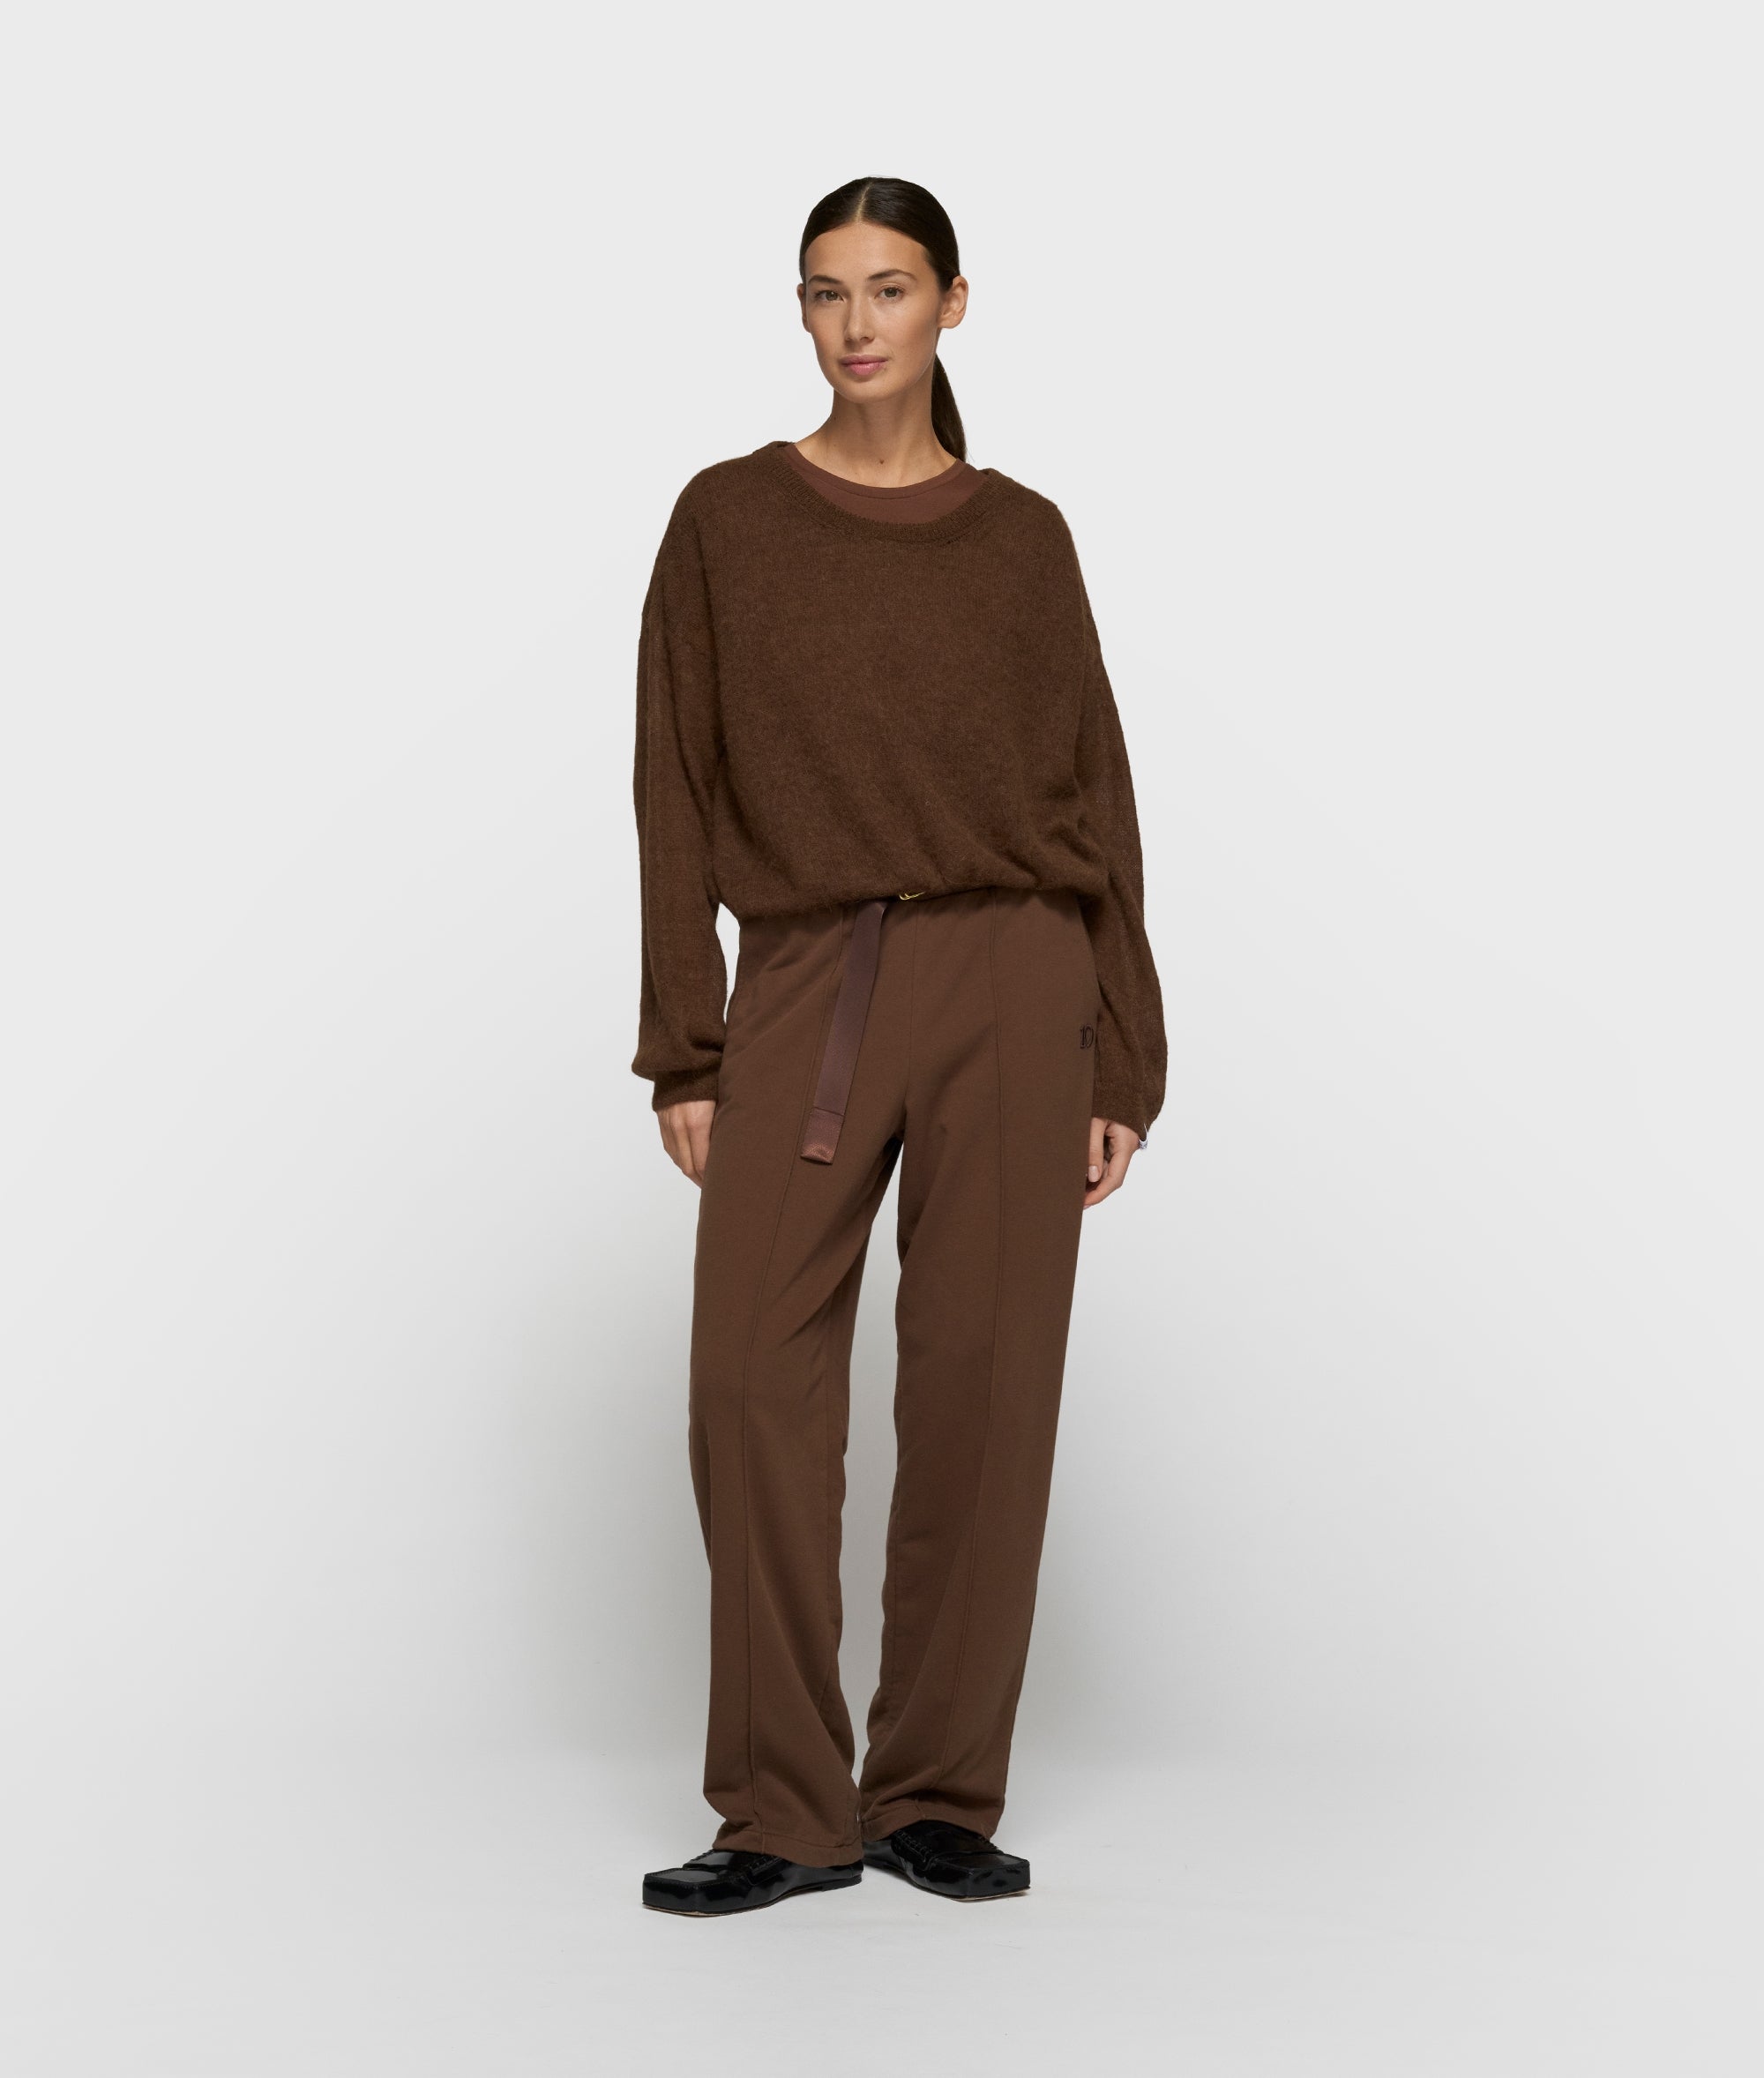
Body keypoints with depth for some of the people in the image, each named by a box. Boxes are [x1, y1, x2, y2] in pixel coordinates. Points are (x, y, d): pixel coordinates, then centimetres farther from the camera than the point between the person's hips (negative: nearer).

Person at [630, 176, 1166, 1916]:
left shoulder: (1021, 538, 8)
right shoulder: (728, 524, 7)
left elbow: (1094, 803, 8)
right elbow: (678, 798, 5)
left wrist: (1121, 1064, 3)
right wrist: (682, 1052, -1)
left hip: (1009, 981, 0)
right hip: (805, 991, 0)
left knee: (983, 1382, -2)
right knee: (751, 1377, -9)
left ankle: (942, 1798, 11)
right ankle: (787, 1814, 1)